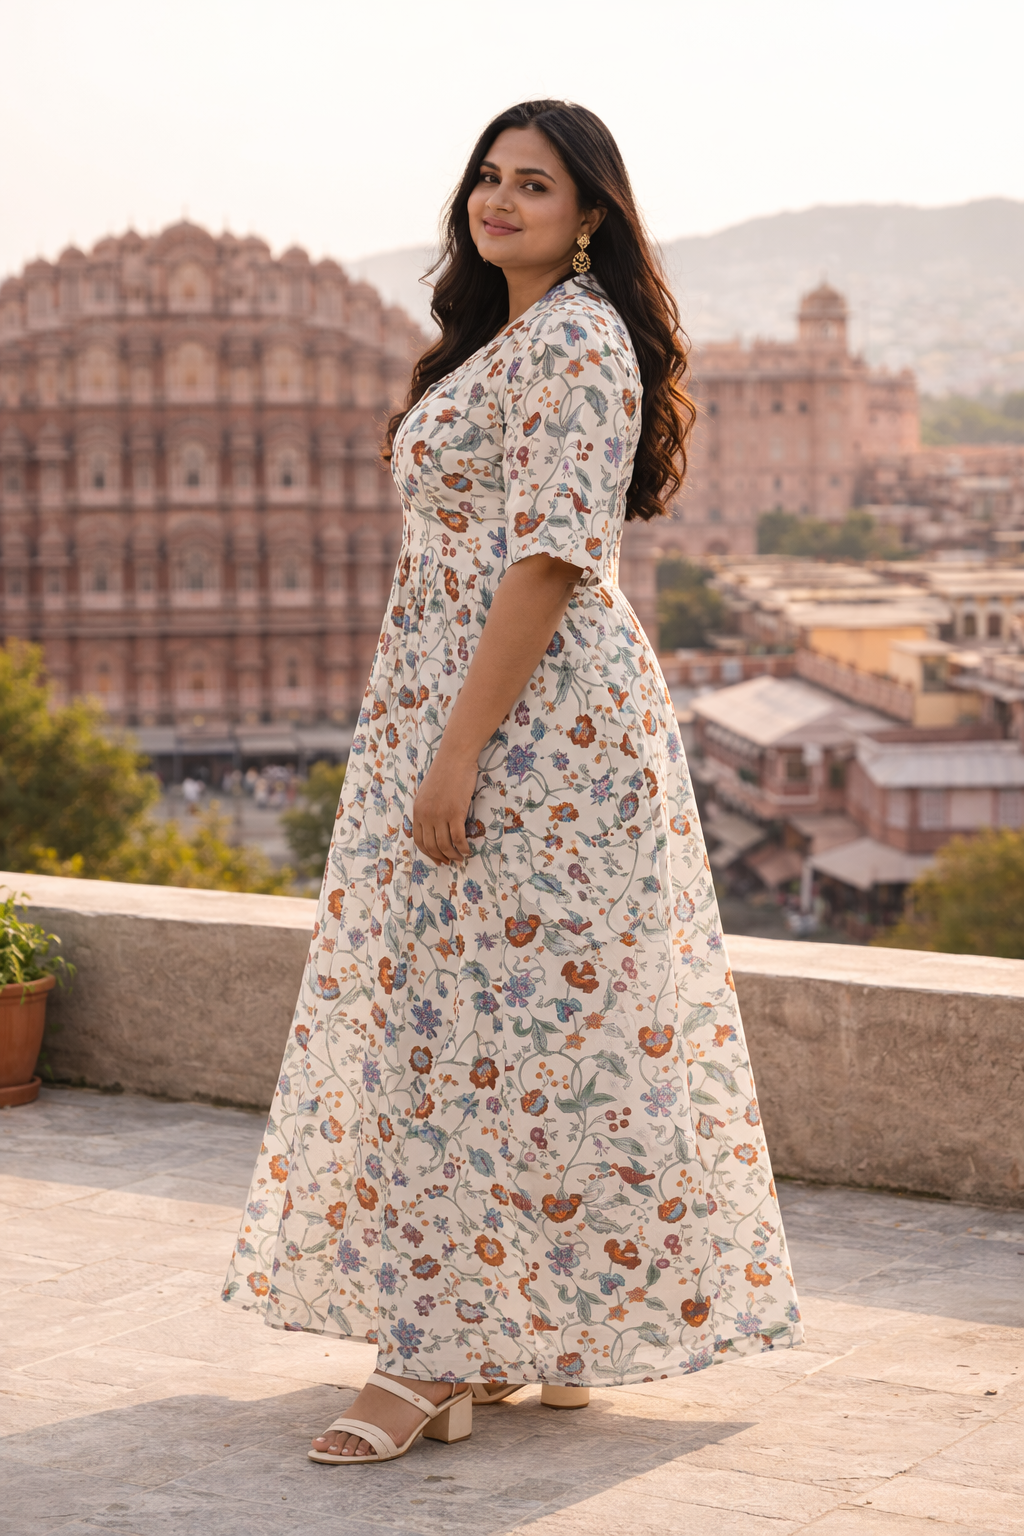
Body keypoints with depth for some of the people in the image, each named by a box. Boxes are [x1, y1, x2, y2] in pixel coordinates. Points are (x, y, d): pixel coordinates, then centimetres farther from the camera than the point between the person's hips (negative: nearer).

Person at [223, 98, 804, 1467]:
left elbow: (550, 558, -20)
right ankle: (539, 1330, 19)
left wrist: (457, 747, -23)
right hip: (480, 713, 10)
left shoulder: (577, 341, -12)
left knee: (481, 1013, -8)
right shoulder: (507, 340, 20)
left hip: (533, 718, -10)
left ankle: (446, 1355, -3)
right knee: (523, 1017, 12)